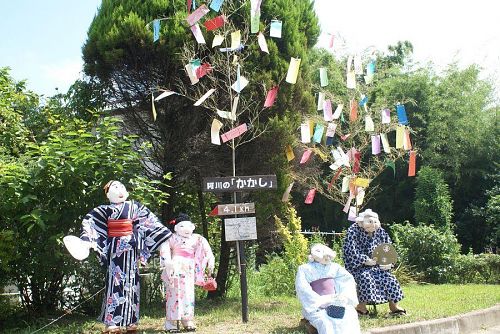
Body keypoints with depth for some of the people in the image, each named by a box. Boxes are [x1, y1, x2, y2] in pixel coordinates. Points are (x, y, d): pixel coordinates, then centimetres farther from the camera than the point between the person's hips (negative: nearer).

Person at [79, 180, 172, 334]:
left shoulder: (134, 206, 9)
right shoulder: (105, 209, 4)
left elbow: (150, 220, 13)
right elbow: (88, 222, -1)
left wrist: (166, 235, 12)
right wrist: (87, 239, -15)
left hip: (130, 247, 2)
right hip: (115, 247, -2)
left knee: (130, 281, 4)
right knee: (114, 280, -6)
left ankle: (131, 321, 11)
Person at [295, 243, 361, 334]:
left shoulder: (334, 267, 18)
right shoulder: (305, 269, 8)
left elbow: (348, 279, 4)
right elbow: (303, 290, -5)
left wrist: (345, 296, -15)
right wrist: (321, 301, -18)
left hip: (336, 303, 3)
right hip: (315, 307, -3)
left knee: (350, 315, -28)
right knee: (325, 323, -34)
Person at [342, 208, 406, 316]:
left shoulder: (380, 232, 4)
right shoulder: (353, 231, -12)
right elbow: (350, 252, -20)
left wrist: (389, 263, -12)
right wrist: (366, 261, -25)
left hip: (378, 266, 5)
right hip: (357, 267, -5)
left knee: (389, 278, -17)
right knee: (365, 277, -32)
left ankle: (393, 305, -8)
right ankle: (361, 306, -21)